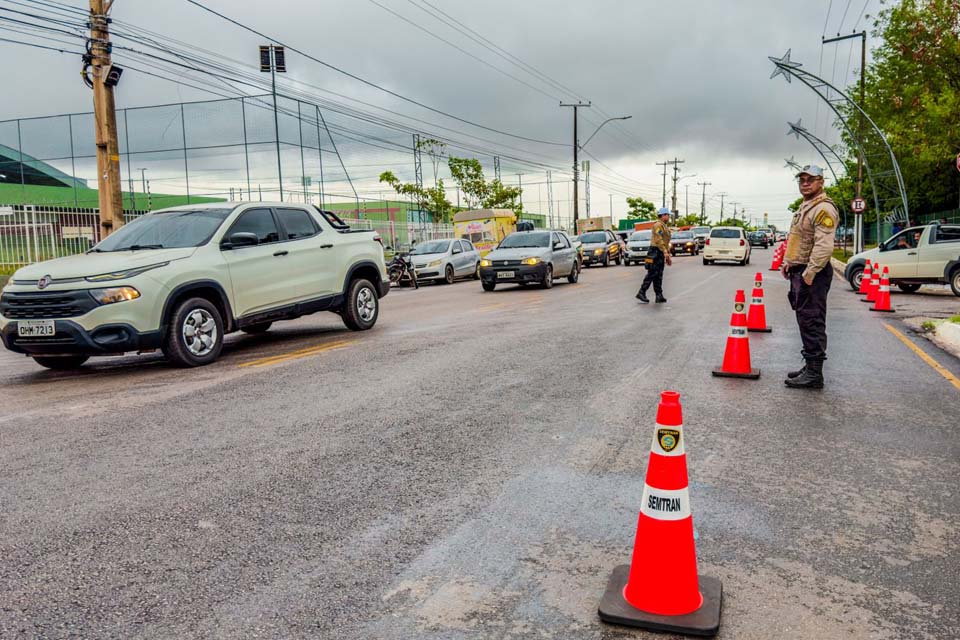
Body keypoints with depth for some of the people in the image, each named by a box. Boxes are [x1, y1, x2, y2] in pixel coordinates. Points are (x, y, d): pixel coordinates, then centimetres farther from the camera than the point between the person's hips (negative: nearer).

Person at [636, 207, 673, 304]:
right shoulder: (658, 225, -10)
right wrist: (665, 252, -28)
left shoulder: (664, 227, 23)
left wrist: (668, 256, 24)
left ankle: (659, 296, 8)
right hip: (656, 253, -10)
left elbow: (666, 243, 27)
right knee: (652, 274, -11)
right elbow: (659, 240, -21)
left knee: (659, 276, 8)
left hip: (660, 254, 10)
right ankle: (641, 293, -8)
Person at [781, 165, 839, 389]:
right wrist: (789, 261, 19)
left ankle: (814, 374, -5)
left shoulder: (823, 208, -14)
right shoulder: (805, 206, 19)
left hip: (813, 274, -10)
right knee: (806, 321, 15)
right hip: (800, 271, 10)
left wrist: (809, 273, -25)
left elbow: (824, 246, -23)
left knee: (812, 322, -9)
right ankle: (810, 367, 24)